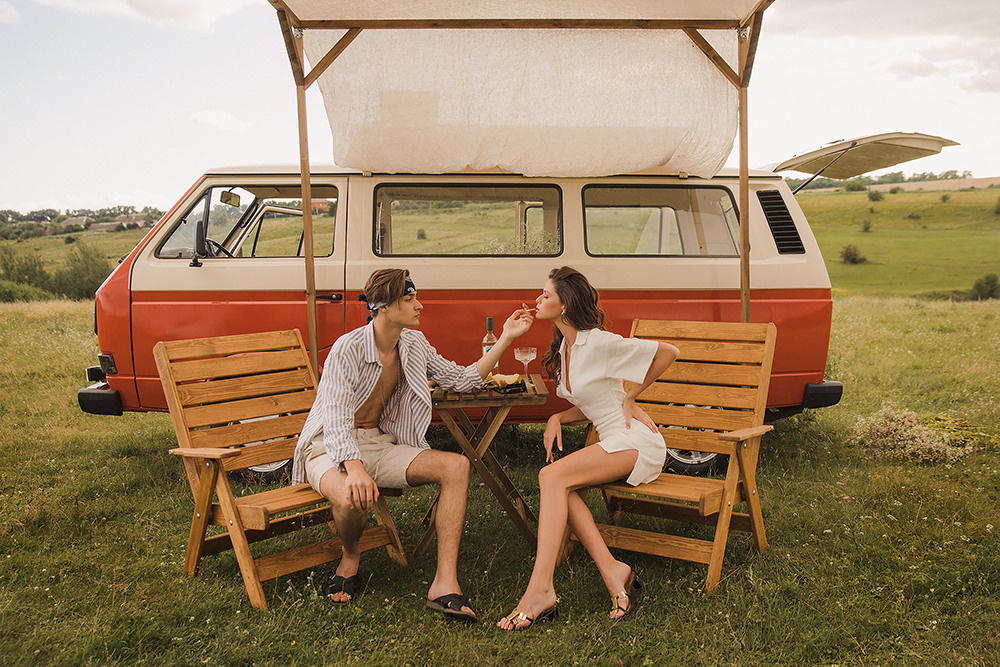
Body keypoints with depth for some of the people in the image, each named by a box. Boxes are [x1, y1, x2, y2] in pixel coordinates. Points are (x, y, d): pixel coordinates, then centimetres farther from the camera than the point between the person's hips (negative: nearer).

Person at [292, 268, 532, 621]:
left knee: (456, 466, -18)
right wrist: (354, 468, -44)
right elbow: (336, 421, -26)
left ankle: (445, 584, -21)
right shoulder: (348, 349, -19)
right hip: (330, 447, -6)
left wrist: (505, 339, 4)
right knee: (352, 497, -40)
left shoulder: (414, 345, 3)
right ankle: (350, 555, -1)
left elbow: (461, 379, 10)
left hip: (380, 444, 6)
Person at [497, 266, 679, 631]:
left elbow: (668, 352, -6)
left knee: (553, 476, -26)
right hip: (610, 442, 8)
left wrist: (630, 396, -3)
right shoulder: (563, 348, 13)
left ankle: (540, 589, -31)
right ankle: (611, 569, -20)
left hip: (635, 440, -8)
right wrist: (557, 419, 0)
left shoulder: (598, 343, -14)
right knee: (558, 483, -20)